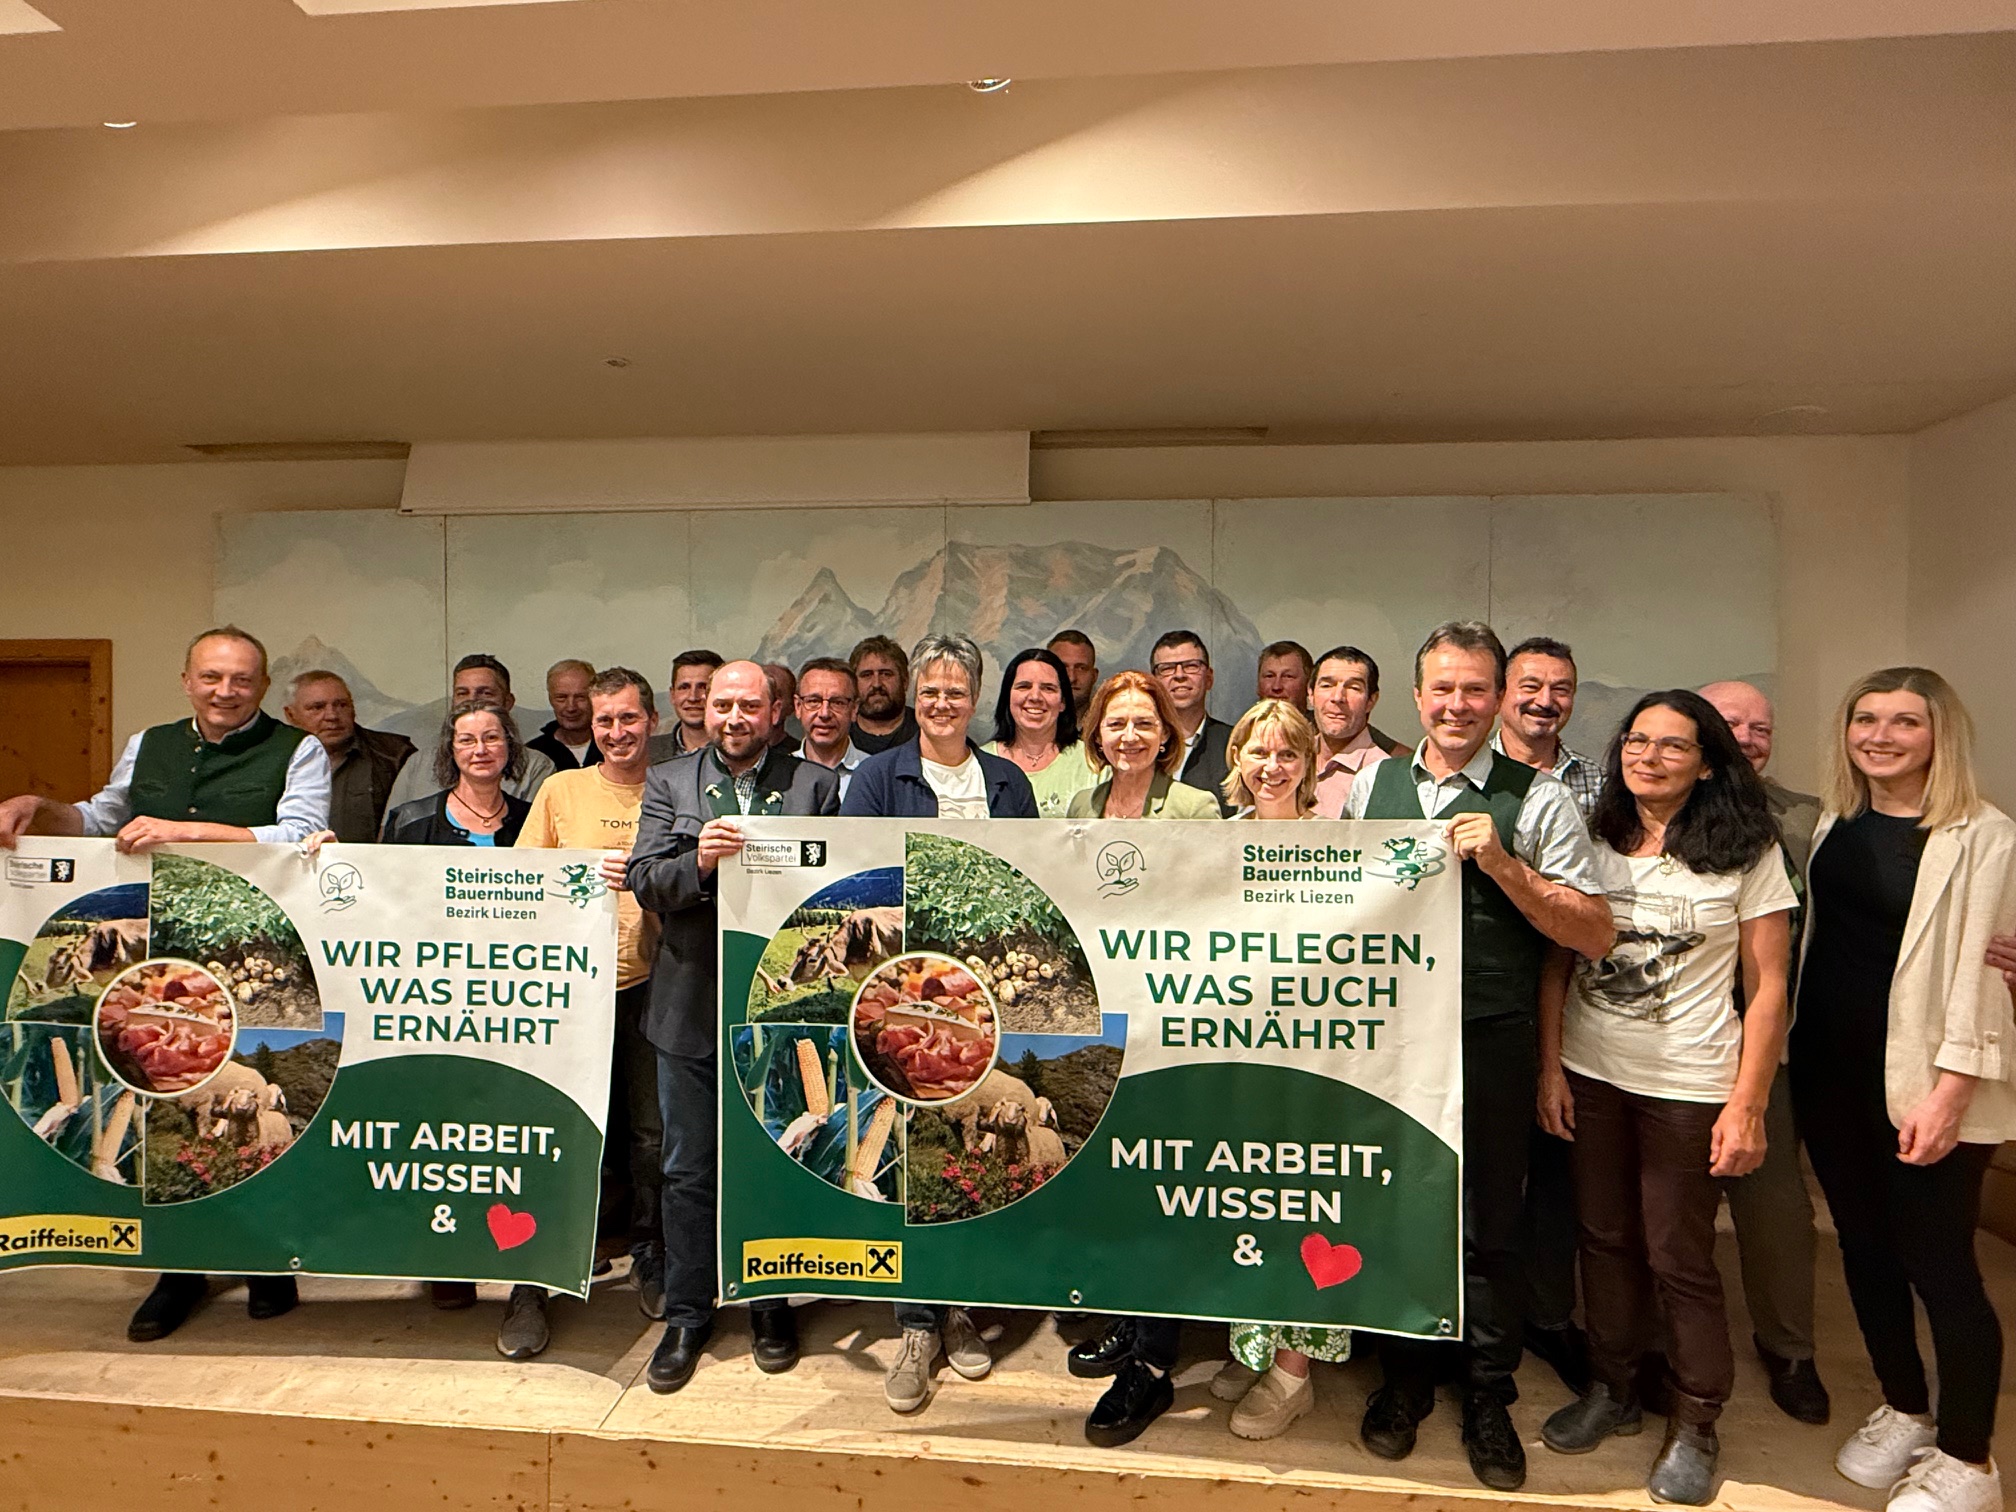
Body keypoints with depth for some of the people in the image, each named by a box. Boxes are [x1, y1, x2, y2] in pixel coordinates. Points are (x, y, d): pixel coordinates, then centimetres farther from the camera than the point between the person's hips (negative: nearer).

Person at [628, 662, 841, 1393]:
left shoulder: (817, 785, 3)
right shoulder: (668, 782, 6)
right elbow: (644, 881, -4)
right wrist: (699, 861, -22)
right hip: (691, 1005, 1)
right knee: (687, 1169, 10)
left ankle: (772, 1305, 31)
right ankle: (687, 1316, 26)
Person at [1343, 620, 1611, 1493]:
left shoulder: (1539, 800, -5)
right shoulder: (1369, 786, 5)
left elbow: (1594, 936, -8)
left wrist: (1503, 865, -19)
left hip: (1490, 1043, -3)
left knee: (1486, 1228, 10)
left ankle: (1487, 1401, 32)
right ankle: (1404, 1379, 38)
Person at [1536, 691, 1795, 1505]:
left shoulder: (1747, 851, -4)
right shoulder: (1591, 842, 3)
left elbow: (1767, 986, -4)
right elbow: (1556, 960, 6)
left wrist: (1747, 1105, -8)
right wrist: (1550, 1067, -1)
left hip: (1689, 1086, -3)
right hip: (1589, 1073, 3)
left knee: (1679, 1257, 5)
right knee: (1606, 1239, 14)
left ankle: (1694, 1426, 25)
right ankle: (1612, 1390, 33)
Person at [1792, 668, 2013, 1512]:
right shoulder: (1836, 821, 8)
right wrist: (1784, 1047, 11)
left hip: (1921, 1084, -6)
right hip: (1828, 1073, 6)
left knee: (1938, 1263, 2)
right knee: (1864, 1247, 16)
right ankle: (1904, 1412, 34)